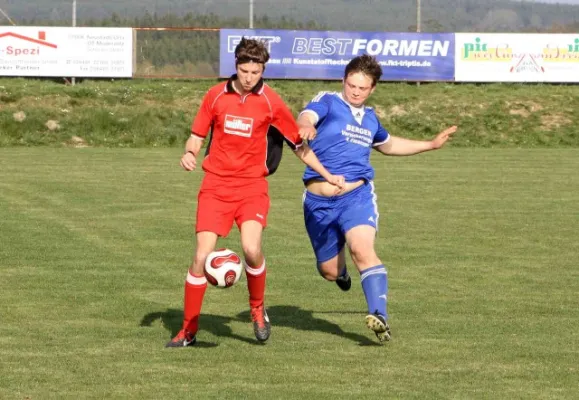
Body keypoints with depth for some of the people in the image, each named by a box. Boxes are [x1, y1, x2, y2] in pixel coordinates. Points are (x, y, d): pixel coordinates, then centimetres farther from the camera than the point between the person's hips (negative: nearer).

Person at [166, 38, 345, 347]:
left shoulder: (271, 103, -1)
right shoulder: (216, 95, 2)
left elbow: (298, 145, 9)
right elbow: (197, 135, 12)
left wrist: (327, 176, 9)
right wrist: (189, 154, -10)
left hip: (252, 187, -1)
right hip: (216, 185, 1)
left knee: (252, 249, -24)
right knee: (202, 256, -7)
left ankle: (258, 310, 4)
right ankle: (188, 330, 8)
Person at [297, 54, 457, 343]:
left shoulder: (369, 117, 17)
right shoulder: (327, 102, 1)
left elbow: (388, 145, 39)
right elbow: (306, 116, -23)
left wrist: (431, 144, 40)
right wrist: (305, 127, -48)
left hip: (357, 195, 1)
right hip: (319, 202, -1)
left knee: (362, 249, -27)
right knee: (329, 271, 8)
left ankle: (380, 317, -34)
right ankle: (342, 272, 48)